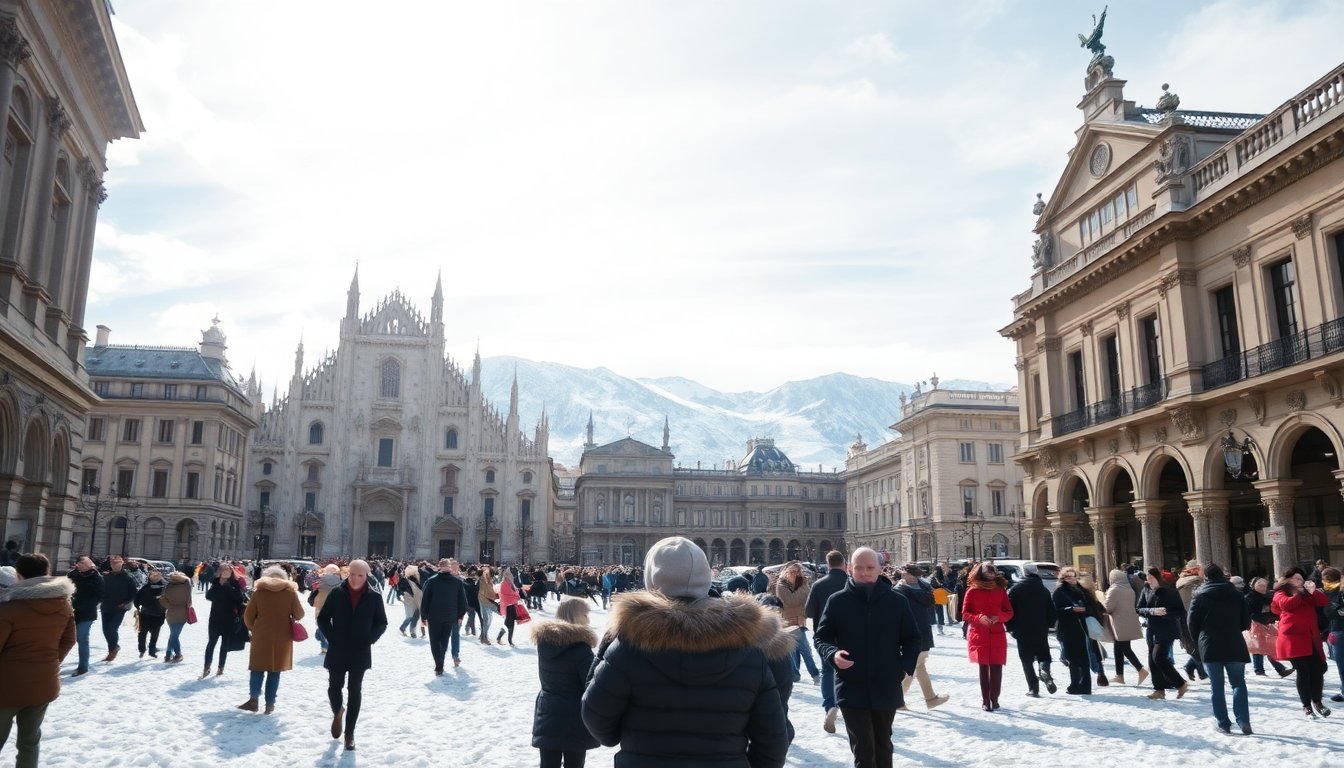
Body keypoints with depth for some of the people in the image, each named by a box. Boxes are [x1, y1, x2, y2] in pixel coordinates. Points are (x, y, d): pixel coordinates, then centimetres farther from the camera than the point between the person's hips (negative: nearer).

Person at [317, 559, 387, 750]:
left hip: (360, 652, -1)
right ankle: (337, 712, 41)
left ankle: (349, 732, 14)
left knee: (355, 691, 4)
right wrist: (331, 638, -7)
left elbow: (381, 623, 3)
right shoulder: (337, 593, -7)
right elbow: (322, 618, 2)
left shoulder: (374, 596, -7)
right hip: (337, 651, 1)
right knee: (335, 686, 9)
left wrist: (369, 640, -9)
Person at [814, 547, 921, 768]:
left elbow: (912, 638, 9)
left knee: (882, 745, 19)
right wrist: (833, 654, -18)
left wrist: (907, 665, -8)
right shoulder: (837, 601, -4)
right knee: (863, 749, -7)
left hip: (886, 688, 2)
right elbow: (821, 637, 3)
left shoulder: (896, 601, 0)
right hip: (851, 689, -2)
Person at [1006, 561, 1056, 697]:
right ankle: (1044, 670, -17)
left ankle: (1033, 688, -2)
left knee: (1027, 660, 4)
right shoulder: (1043, 590, 3)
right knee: (1043, 655, 15)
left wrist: (1010, 627, 3)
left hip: (1022, 631, -2)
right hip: (1041, 631, 2)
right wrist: (1048, 624, 16)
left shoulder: (1015, 589, -7)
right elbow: (1051, 610, 5)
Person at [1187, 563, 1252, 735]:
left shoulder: (1199, 595, -1)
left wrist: (1199, 641, 15)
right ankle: (1243, 721, -3)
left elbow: (1192, 624, -1)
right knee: (1238, 683, 9)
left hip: (1209, 647, -1)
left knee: (1217, 685, 5)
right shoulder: (1235, 593, 5)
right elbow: (1246, 621, 7)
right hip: (1234, 645, 2)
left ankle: (1222, 722, 5)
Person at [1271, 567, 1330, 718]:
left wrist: (1313, 591, -11)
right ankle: (1306, 705, 7)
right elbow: (1287, 604, -19)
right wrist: (1299, 593, -7)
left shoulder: (1306, 593, 18)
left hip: (1310, 638, 5)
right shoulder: (1281, 594, 3)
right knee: (1303, 672, -5)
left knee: (1317, 670, 4)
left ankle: (1317, 701, 24)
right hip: (1293, 639, -5)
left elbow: (1325, 601, 4)